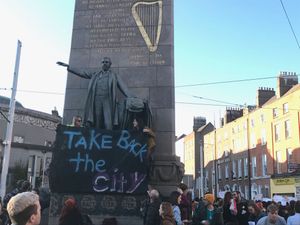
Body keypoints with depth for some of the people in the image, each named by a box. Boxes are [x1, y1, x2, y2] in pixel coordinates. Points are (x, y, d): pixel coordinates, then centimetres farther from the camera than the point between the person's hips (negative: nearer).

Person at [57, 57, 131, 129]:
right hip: (96, 100, 2)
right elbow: (81, 74, 21)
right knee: (97, 125, -5)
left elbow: (123, 88, 9)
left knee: (108, 125, -14)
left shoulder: (113, 76, 17)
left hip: (108, 101, -2)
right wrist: (68, 67, 16)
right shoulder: (95, 75, 22)